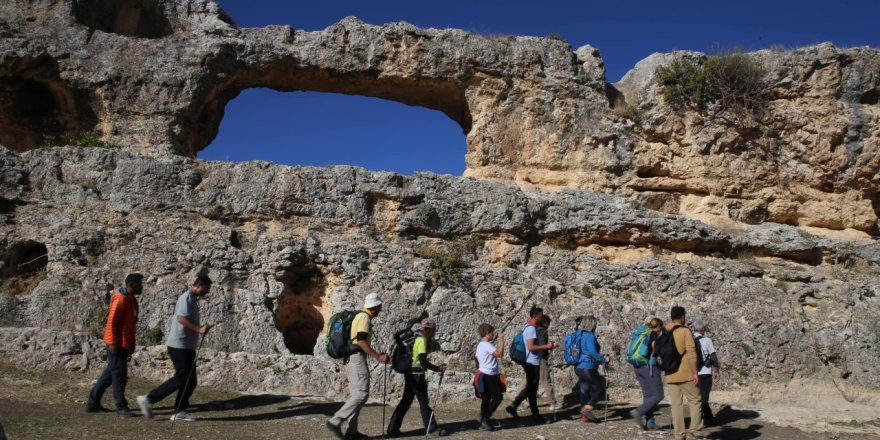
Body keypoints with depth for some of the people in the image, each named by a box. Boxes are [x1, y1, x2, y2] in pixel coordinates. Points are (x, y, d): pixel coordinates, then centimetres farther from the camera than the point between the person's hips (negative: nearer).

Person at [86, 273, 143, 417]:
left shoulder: (131, 299, 13)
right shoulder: (120, 299, -16)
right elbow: (111, 321, -20)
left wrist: (131, 344, 19)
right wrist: (112, 343, -22)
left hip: (124, 344, 10)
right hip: (117, 344, -10)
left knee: (110, 373, 15)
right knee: (119, 375, -4)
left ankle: (93, 402, 25)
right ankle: (121, 407, 3)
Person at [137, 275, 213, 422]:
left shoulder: (192, 299, 17)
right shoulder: (187, 297, -13)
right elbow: (181, 318, -25)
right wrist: (199, 329, -26)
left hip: (187, 346, 10)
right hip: (180, 345, -10)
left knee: (190, 381, 8)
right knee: (181, 378, -8)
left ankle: (179, 411, 13)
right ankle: (148, 399, -1)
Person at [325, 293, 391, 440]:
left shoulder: (360, 316, 20)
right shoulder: (365, 317, -10)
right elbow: (361, 341, -20)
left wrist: (378, 354, 24)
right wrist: (378, 357, -21)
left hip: (351, 358, 10)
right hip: (357, 357, -10)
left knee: (356, 394, 10)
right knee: (362, 394, -12)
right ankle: (335, 422, -15)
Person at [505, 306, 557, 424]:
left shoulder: (528, 327, 13)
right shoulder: (531, 329, -18)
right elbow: (531, 347, -26)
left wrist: (548, 346, 15)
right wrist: (546, 346, -19)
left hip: (531, 362, 10)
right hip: (532, 363, -10)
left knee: (530, 388, 16)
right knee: (532, 389, 0)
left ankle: (513, 406, 14)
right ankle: (535, 415, 9)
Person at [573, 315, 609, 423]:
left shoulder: (579, 335, 12)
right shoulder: (589, 336, -14)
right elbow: (592, 352, -23)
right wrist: (603, 359, -13)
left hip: (579, 368, 9)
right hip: (588, 368, -9)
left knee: (585, 391, 14)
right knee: (599, 389, 2)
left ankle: (584, 416, 17)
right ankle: (587, 408, -8)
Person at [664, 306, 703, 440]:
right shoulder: (685, 331, -7)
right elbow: (691, 353, -13)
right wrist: (695, 373, -11)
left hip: (670, 375, 5)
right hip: (685, 374, -4)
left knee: (676, 404, 7)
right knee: (694, 400, 10)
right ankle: (695, 429, 3)